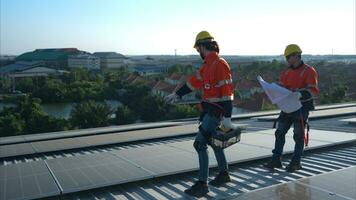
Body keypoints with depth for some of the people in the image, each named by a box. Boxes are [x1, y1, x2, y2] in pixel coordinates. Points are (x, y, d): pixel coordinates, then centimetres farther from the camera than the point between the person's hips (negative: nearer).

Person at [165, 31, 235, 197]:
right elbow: (195, 81, 21)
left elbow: (227, 91, -22)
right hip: (209, 108, 10)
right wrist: (177, 94, 28)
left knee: (200, 143, -11)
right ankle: (224, 174, 36)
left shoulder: (220, 64, -17)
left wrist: (227, 117, -24)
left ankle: (202, 184, -5)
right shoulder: (208, 64, 13)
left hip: (216, 110, -10)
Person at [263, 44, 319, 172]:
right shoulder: (286, 72, 11)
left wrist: (300, 94, -33)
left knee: (299, 135, 3)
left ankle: (296, 162, 15)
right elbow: (280, 86, 14)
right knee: (280, 132, 3)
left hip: (302, 107, -6)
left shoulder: (309, 71, -8)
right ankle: (276, 160, 10)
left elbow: (313, 90, -16)